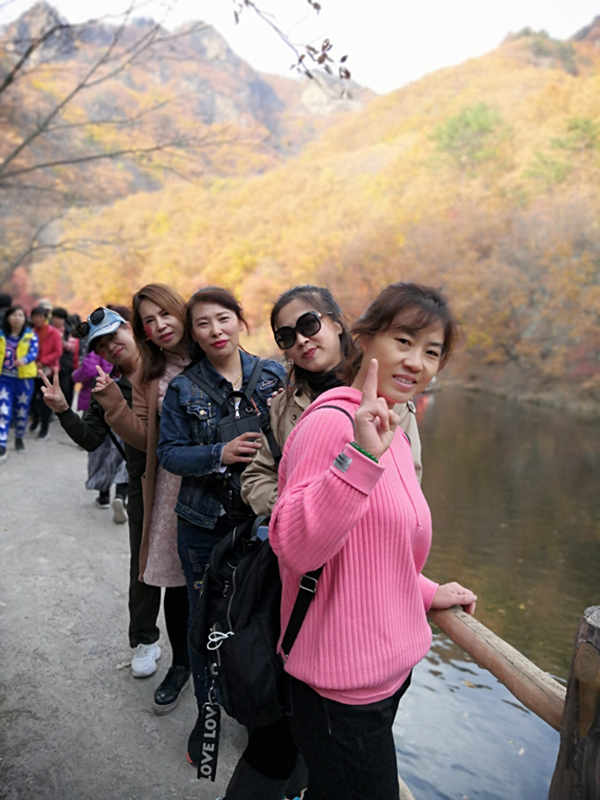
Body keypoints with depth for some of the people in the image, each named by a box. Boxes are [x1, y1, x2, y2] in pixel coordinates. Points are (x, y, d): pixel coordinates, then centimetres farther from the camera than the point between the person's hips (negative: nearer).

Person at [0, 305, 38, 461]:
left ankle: (19, 438, 35)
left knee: (22, 411, 11)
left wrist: (24, 360, -36)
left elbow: (34, 352, -17)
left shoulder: (31, 335, -2)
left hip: (24, 378, 0)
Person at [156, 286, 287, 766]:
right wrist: (219, 455, -20)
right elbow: (169, 451, -4)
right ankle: (207, 712, 37)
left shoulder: (275, 376, 0)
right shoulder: (183, 389, -1)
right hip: (204, 524, 0)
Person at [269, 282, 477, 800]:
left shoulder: (392, 435, 8)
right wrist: (360, 457, -39)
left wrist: (428, 593, 19)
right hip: (343, 687, -9)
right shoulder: (332, 422, -22)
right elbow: (294, 547, -31)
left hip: (388, 668, 9)